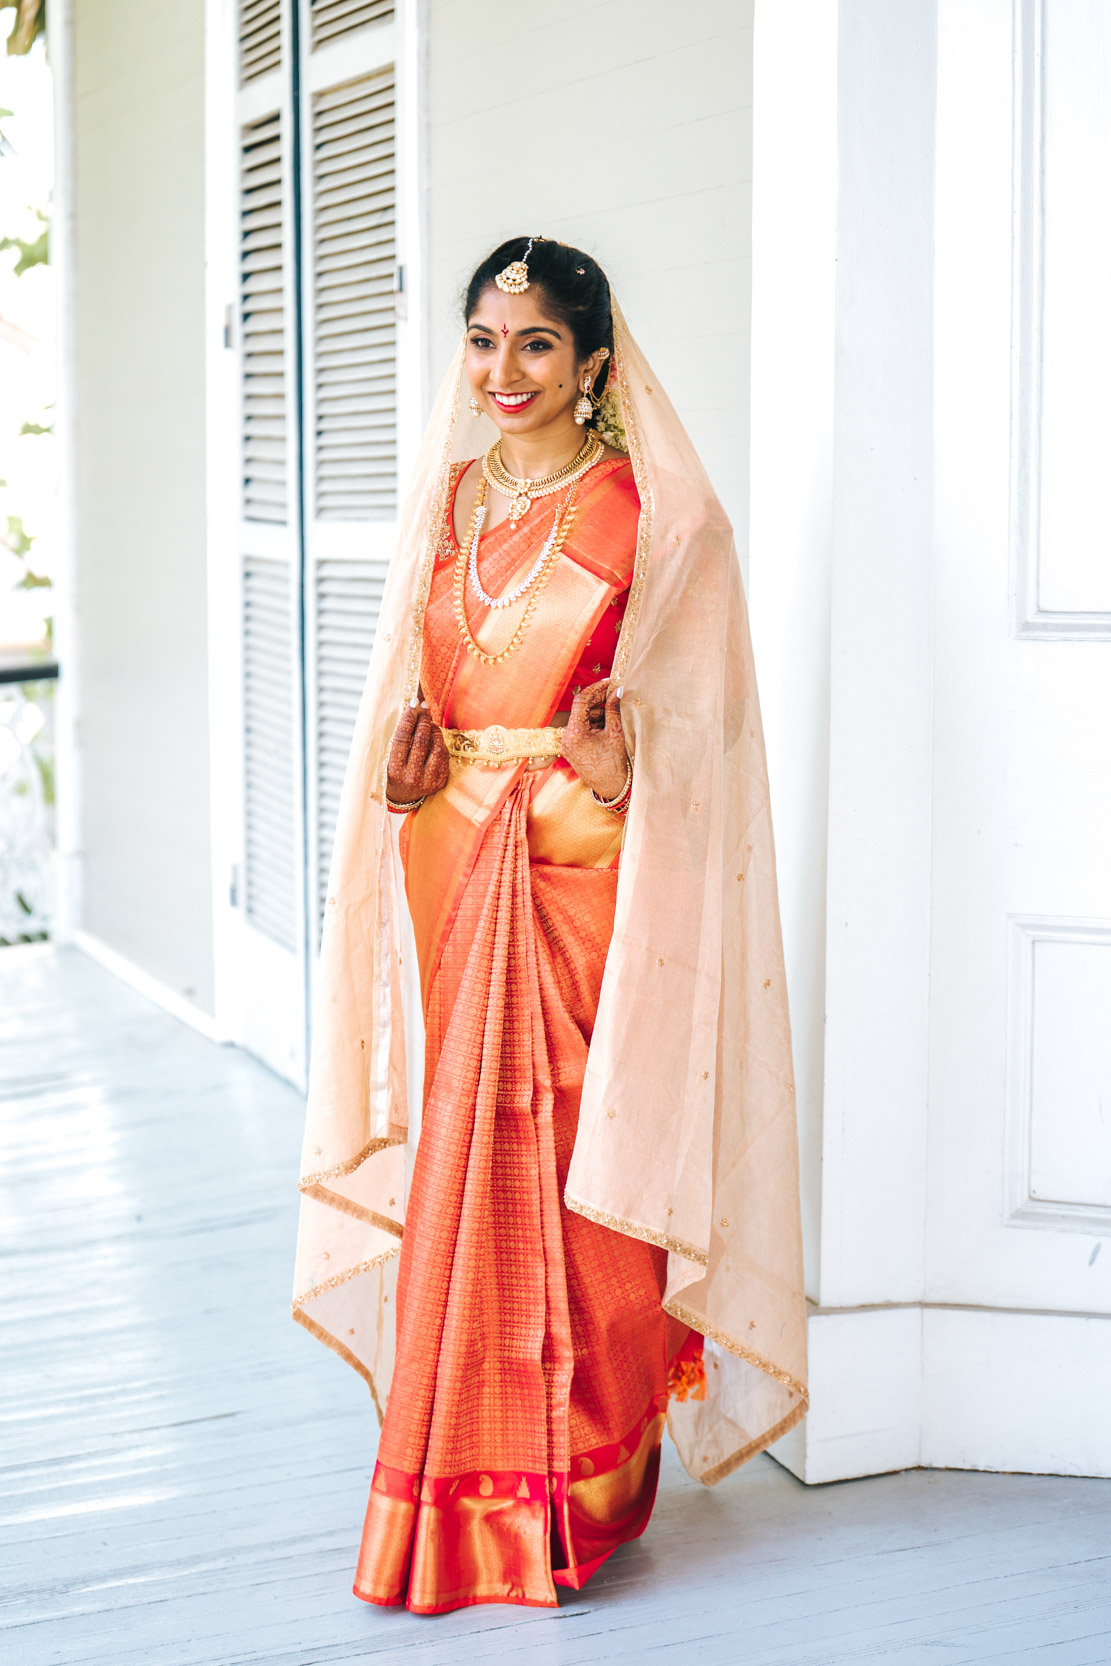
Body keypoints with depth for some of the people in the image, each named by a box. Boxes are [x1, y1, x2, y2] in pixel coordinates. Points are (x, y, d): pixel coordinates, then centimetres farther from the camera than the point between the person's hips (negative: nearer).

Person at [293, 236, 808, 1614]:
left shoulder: (653, 516, -6)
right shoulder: (451, 497, 11)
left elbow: (689, 727, -6)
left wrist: (615, 771, -26)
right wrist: (405, 765, -2)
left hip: (586, 874, -5)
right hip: (454, 864, 5)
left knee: (573, 1160, -1)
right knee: (466, 1154, 8)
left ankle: (581, 1486, 14)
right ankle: (470, 1477, 20)